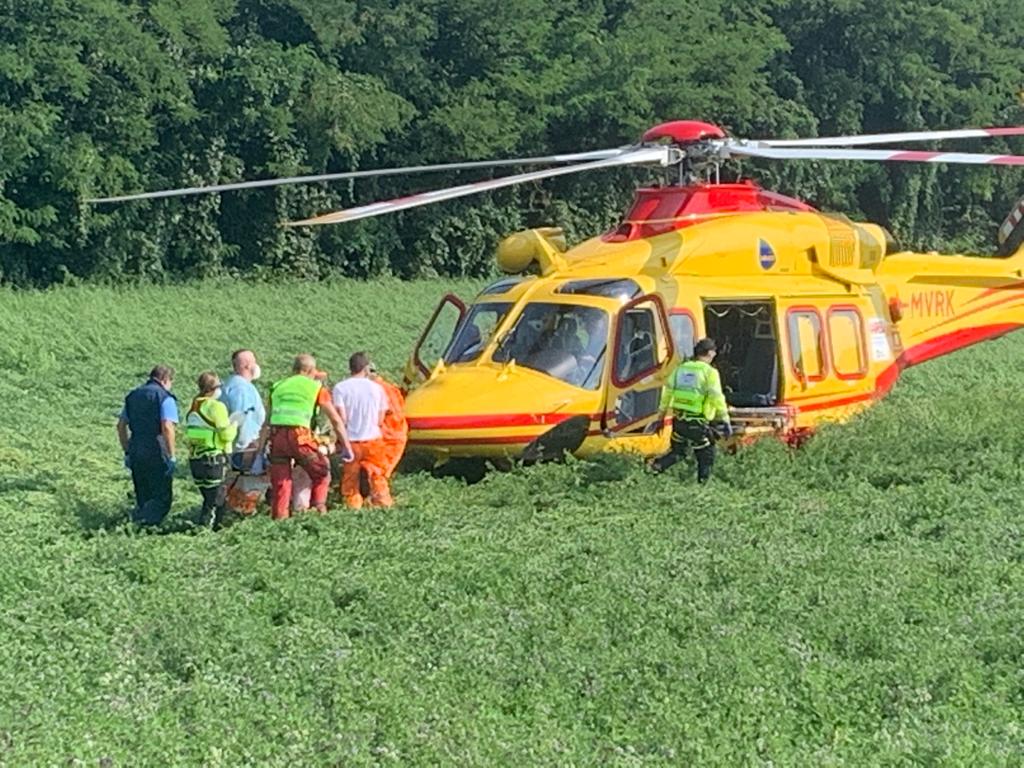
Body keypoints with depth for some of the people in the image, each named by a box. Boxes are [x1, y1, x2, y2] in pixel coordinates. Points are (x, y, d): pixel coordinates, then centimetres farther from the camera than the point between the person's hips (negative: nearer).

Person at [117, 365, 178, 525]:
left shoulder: (133, 396, 15)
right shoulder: (165, 398, -7)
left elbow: (121, 425, 18)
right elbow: (167, 428, -19)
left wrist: (127, 452, 23)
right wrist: (172, 456, -15)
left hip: (136, 453, 7)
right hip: (157, 454, -7)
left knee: (143, 497, 17)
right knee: (162, 497, -3)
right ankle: (143, 520, -23)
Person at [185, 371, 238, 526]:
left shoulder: (193, 407, 11)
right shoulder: (216, 406, -12)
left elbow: (188, 432, 10)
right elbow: (227, 435, -15)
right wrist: (234, 425, 4)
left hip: (194, 459, 8)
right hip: (213, 459, -8)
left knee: (208, 498, 16)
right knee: (215, 500, -1)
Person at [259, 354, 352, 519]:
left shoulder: (278, 387, 23)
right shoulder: (316, 388, 13)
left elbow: (266, 423, 17)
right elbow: (336, 421, 12)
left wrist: (260, 450, 17)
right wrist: (347, 447, 17)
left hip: (277, 436, 3)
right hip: (299, 436, -3)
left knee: (279, 483, 12)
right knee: (322, 472, 18)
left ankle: (278, 517, 10)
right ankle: (318, 507, 10)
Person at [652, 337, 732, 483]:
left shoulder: (680, 369, 10)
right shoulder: (709, 372, -7)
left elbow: (667, 393, 12)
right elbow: (717, 398, -14)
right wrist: (725, 421, -11)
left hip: (678, 420, 6)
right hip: (697, 423, -5)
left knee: (677, 451, 22)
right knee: (706, 457, 11)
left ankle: (657, 466, -1)